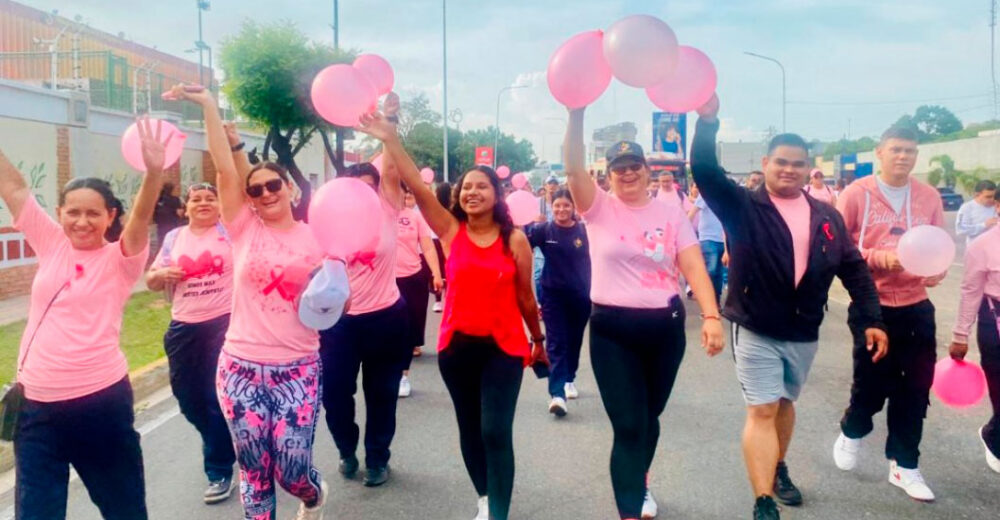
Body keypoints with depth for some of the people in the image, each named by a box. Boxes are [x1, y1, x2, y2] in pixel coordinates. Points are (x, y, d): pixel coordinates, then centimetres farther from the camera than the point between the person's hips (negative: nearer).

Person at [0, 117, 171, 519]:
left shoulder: (120, 259, -6)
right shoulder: (51, 244, 6)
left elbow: (141, 219, -24)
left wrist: (154, 172, -42)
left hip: (101, 399, -4)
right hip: (37, 403, 4)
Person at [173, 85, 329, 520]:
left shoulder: (314, 239, 2)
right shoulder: (244, 229, 1)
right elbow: (225, 169, -8)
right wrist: (208, 106, -10)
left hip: (298, 371, -1)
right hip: (241, 369, 1)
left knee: (291, 469, 3)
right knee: (253, 471, 9)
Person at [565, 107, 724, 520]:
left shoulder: (670, 214, 3)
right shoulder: (599, 208, -1)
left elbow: (694, 267, -4)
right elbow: (573, 169, -17)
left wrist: (711, 316, -16)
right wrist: (576, 113, -27)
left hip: (665, 327, 3)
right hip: (612, 330, -2)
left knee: (649, 417, 19)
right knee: (628, 425, -4)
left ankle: (638, 484, 45)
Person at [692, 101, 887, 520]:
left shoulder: (827, 216, 5)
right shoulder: (744, 207, -6)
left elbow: (853, 268, 7)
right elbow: (705, 171, -20)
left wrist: (871, 319, 1)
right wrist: (708, 121, -32)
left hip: (804, 333, 4)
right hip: (756, 330, -4)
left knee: (785, 404, 21)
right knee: (762, 411, -5)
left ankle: (778, 469, 44)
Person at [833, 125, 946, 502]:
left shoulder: (929, 197, 5)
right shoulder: (857, 193, -6)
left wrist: (936, 270, -13)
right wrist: (878, 258, -19)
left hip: (916, 308, 4)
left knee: (915, 388, 7)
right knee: (872, 383, 6)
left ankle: (903, 465, 23)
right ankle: (851, 432, 37)